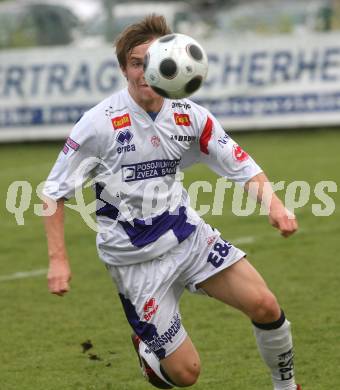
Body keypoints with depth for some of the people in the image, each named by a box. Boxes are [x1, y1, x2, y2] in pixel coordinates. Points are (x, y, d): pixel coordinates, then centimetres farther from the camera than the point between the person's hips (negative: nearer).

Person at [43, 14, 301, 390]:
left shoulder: (190, 116, -3)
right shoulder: (100, 124, -15)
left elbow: (243, 167, 0)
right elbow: (55, 190, -6)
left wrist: (273, 203, -21)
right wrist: (58, 258, -13)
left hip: (187, 233, 4)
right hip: (135, 257, -4)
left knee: (264, 305, -14)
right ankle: (146, 346, 31)